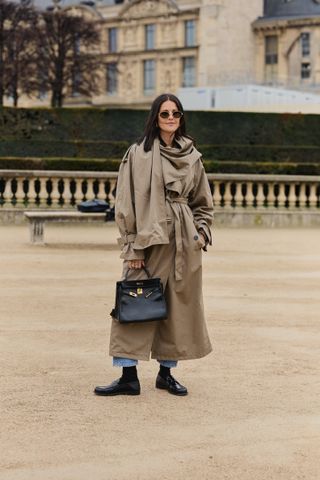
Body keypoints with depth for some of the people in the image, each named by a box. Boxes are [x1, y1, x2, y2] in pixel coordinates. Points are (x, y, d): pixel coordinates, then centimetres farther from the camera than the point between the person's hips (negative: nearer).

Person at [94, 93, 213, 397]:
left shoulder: (192, 156, 11)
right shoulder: (139, 153, -1)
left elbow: (202, 201, 19)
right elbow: (126, 202, -4)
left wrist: (202, 232, 4)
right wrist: (132, 245, -9)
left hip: (185, 242, 4)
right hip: (150, 238, -4)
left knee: (180, 304, 6)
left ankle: (166, 372, 18)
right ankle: (128, 377, -2)